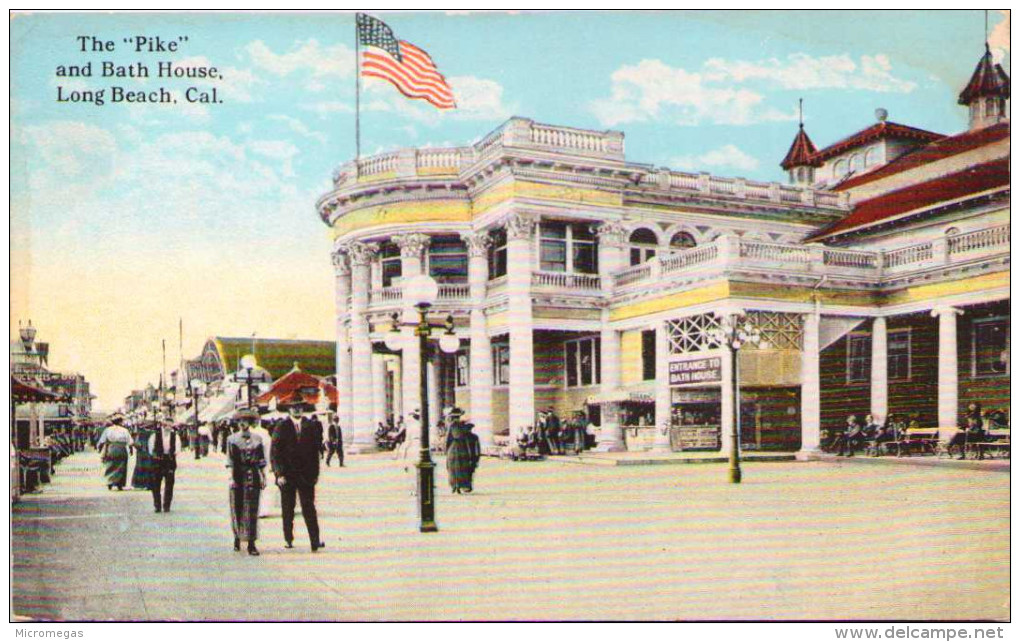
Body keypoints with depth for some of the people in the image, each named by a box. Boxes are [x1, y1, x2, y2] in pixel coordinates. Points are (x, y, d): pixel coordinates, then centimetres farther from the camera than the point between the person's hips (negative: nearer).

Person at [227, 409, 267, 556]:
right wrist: (231, 477, -9)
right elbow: (230, 461, -1)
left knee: (252, 510, -3)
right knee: (237, 509, 8)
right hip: (238, 477, 0)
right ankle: (237, 537, 28)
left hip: (253, 477, 0)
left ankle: (251, 543, -2)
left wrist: (263, 477, 4)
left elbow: (261, 460, 8)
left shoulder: (257, 439, 7)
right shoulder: (232, 439, 3)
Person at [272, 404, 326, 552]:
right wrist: (279, 474, -10)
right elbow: (275, 452, -2)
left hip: (306, 475, 1)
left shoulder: (310, 426, 6)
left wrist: (315, 473, 5)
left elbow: (315, 450, 8)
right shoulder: (281, 428, -1)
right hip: (287, 475, -1)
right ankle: (288, 539, 19)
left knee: (309, 507, -4)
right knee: (288, 509, 7)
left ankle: (315, 541, -8)